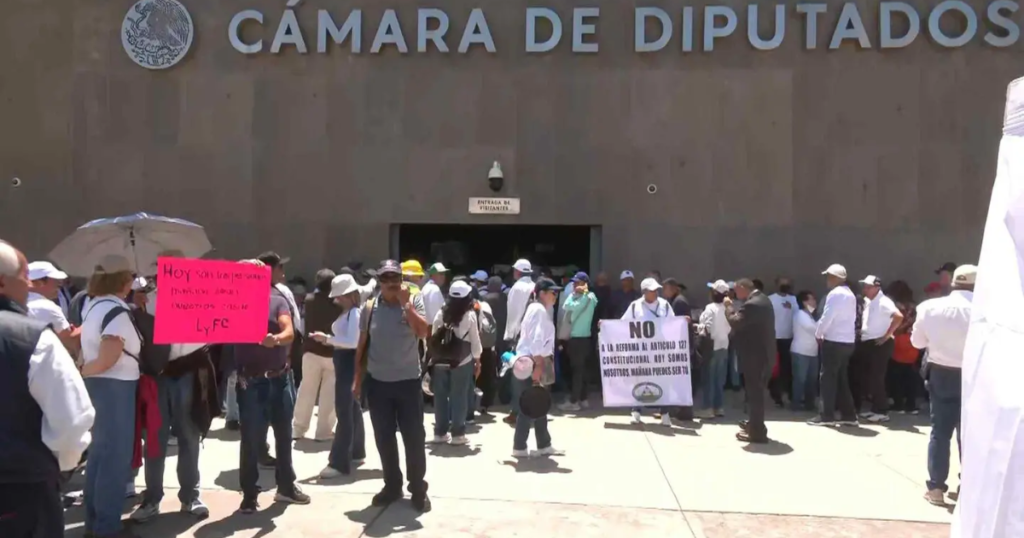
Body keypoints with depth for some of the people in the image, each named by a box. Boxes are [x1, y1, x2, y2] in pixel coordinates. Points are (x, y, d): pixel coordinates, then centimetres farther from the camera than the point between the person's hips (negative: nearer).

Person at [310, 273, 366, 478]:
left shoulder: (355, 313, -17)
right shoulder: (346, 313, 12)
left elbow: (353, 342, -26)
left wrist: (327, 338, -25)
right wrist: (327, 339, 2)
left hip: (349, 361, -10)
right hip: (342, 360, 10)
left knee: (344, 411, -9)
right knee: (352, 408, 17)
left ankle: (339, 462, -5)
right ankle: (356, 453, 29)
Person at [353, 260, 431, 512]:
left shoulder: (414, 301, -5)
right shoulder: (370, 307, 1)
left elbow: (423, 332, -20)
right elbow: (362, 344, 7)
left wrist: (406, 303, -23)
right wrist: (358, 378, 6)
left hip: (408, 381, -2)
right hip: (377, 383, 2)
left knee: (414, 437, 3)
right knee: (384, 438, 10)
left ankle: (418, 488, 17)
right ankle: (392, 485, 26)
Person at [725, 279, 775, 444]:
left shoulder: (752, 304, -22)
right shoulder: (762, 299, 12)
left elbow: (735, 322, -27)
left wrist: (729, 307, -13)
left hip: (754, 355, -10)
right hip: (763, 352, 10)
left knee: (754, 393, -3)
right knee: (756, 391, 21)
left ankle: (757, 432, 3)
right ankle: (754, 423, 33)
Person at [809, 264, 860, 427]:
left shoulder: (835, 293, -13)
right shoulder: (850, 294, 16)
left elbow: (827, 317, -18)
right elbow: (853, 318, 17)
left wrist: (818, 334, -2)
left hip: (834, 341, -9)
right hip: (847, 341, 9)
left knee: (828, 378, -3)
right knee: (842, 379, 13)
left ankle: (827, 416, 0)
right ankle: (848, 415, 14)